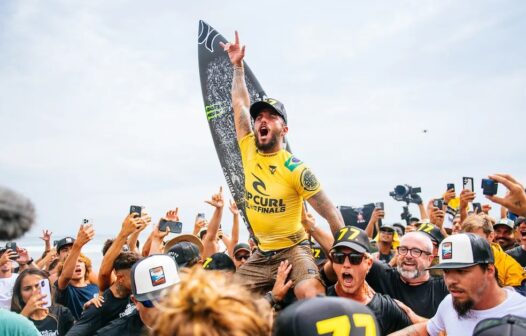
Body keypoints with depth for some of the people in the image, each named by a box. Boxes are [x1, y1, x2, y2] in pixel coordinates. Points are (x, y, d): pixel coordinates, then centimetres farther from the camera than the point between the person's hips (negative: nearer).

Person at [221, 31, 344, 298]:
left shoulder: (295, 169, -14)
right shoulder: (248, 151, 0)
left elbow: (332, 214, -10)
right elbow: (239, 103, 11)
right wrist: (238, 65, 12)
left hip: (293, 250, -5)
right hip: (261, 255, 6)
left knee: (311, 295, -32)